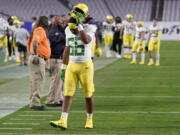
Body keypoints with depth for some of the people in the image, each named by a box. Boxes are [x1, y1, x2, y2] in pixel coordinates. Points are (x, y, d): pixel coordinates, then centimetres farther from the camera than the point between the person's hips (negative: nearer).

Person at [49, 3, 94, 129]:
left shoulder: (88, 29, -10)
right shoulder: (68, 30, 7)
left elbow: (86, 40, -34)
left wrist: (79, 25, -30)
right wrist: (64, 67, 16)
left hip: (85, 66, -5)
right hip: (72, 66, 5)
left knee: (88, 95, 5)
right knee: (68, 94, -3)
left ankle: (89, 120, 20)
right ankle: (63, 121, -8)